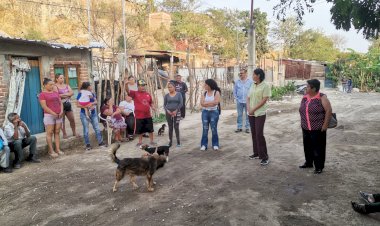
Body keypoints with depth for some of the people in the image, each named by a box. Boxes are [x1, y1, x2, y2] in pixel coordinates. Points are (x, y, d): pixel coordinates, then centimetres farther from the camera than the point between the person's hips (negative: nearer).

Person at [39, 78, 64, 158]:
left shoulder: (56, 93, 16)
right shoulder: (42, 94, -3)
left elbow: (60, 103, 14)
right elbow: (44, 106, -12)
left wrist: (61, 111, -3)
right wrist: (53, 113, -15)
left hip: (58, 115, 6)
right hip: (49, 115, -6)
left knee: (57, 132, 6)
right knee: (49, 133, -3)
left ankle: (58, 149, 10)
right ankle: (51, 151, 1)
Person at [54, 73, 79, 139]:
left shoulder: (66, 85, 13)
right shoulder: (55, 86, -5)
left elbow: (72, 93, -1)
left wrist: (63, 95, -13)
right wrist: (68, 94, -7)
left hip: (68, 104, 5)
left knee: (72, 120, 8)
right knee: (62, 120, 2)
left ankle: (74, 132, 21)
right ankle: (64, 134, 12)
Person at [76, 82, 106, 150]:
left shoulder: (92, 93, 1)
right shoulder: (81, 94, -12)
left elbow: (95, 101, 1)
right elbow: (78, 105, -13)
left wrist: (92, 103, -20)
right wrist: (86, 107, -23)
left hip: (93, 113, 4)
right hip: (84, 114, -4)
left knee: (97, 128, 7)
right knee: (86, 130, 5)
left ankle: (100, 142, 17)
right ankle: (88, 144, 16)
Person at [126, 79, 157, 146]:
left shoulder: (148, 94, 7)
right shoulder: (135, 93, -5)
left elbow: (151, 103, 18)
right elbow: (128, 91, -21)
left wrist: (153, 107, -2)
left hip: (148, 115, 3)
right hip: (139, 116, -3)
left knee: (150, 129, 11)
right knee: (140, 130, 10)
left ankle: (152, 141, 24)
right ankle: (140, 141, 26)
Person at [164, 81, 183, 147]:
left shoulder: (179, 94, 1)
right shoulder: (166, 96, 6)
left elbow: (181, 103, -5)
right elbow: (164, 105, 5)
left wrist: (176, 111, -14)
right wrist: (167, 110, -13)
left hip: (177, 112, -2)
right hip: (168, 113, 2)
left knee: (176, 127, -4)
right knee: (170, 127, 5)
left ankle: (178, 141, 6)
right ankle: (170, 141, 10)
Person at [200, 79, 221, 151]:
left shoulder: (216, 92, -3)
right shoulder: (204, 93, 7)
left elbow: (216, 102, -16)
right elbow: (202, 103, -4)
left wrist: (206, 102, -9)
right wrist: (211, 103, -14)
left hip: (214, 112, -3)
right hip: (205, 112, 3)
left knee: (214, 129, 1)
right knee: (205, 129, 4)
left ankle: (215, 144, 12)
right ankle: (204, 144, 9)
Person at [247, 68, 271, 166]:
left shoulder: (265, 86, -9)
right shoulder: (252, 85, 11)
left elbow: (264, 100, -15)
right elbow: (248, 98, 11)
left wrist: (253, 109, -15)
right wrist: (248, 108, -6)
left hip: (260, 113, -7)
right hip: (251, 113, 7)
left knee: (259, 134, -10)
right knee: (254, 134, 11)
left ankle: (264, 156, -3)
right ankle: (256, 153, 22)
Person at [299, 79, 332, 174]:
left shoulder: (322, 98, -12)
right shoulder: (305, 97, 6)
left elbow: (329, 110, -14)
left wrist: (325, 124, -17)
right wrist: (302, 122, 13)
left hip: (318, 128, -6)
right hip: (306, 128, 6)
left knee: (318, 147, 2)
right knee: (307, 146, 16)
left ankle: (319, 167, 14)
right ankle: (308, 163, 32)